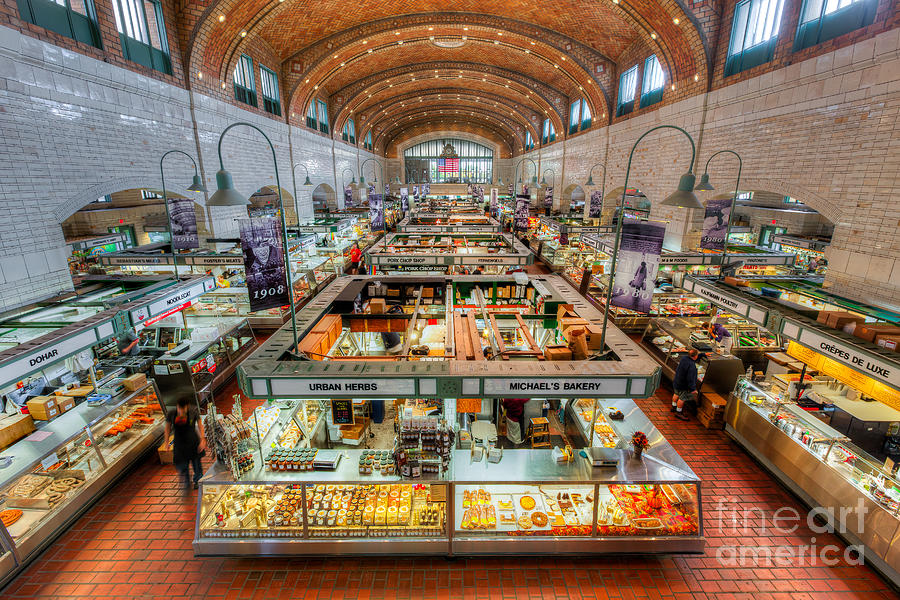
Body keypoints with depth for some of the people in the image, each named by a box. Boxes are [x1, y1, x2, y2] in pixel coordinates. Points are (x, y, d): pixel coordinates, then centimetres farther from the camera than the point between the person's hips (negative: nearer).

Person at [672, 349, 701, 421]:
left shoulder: (684, 357, -9)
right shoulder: (691, 366, -34)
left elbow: (694, 359, 16)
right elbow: (690, 378, -30)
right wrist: (692, 389, -21)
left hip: (677, 381, 9)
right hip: (683, 385, -9)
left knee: (677, 394, 27)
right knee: (682, 398, 10)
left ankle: (674, 407, 46)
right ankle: (678, 412, 26)